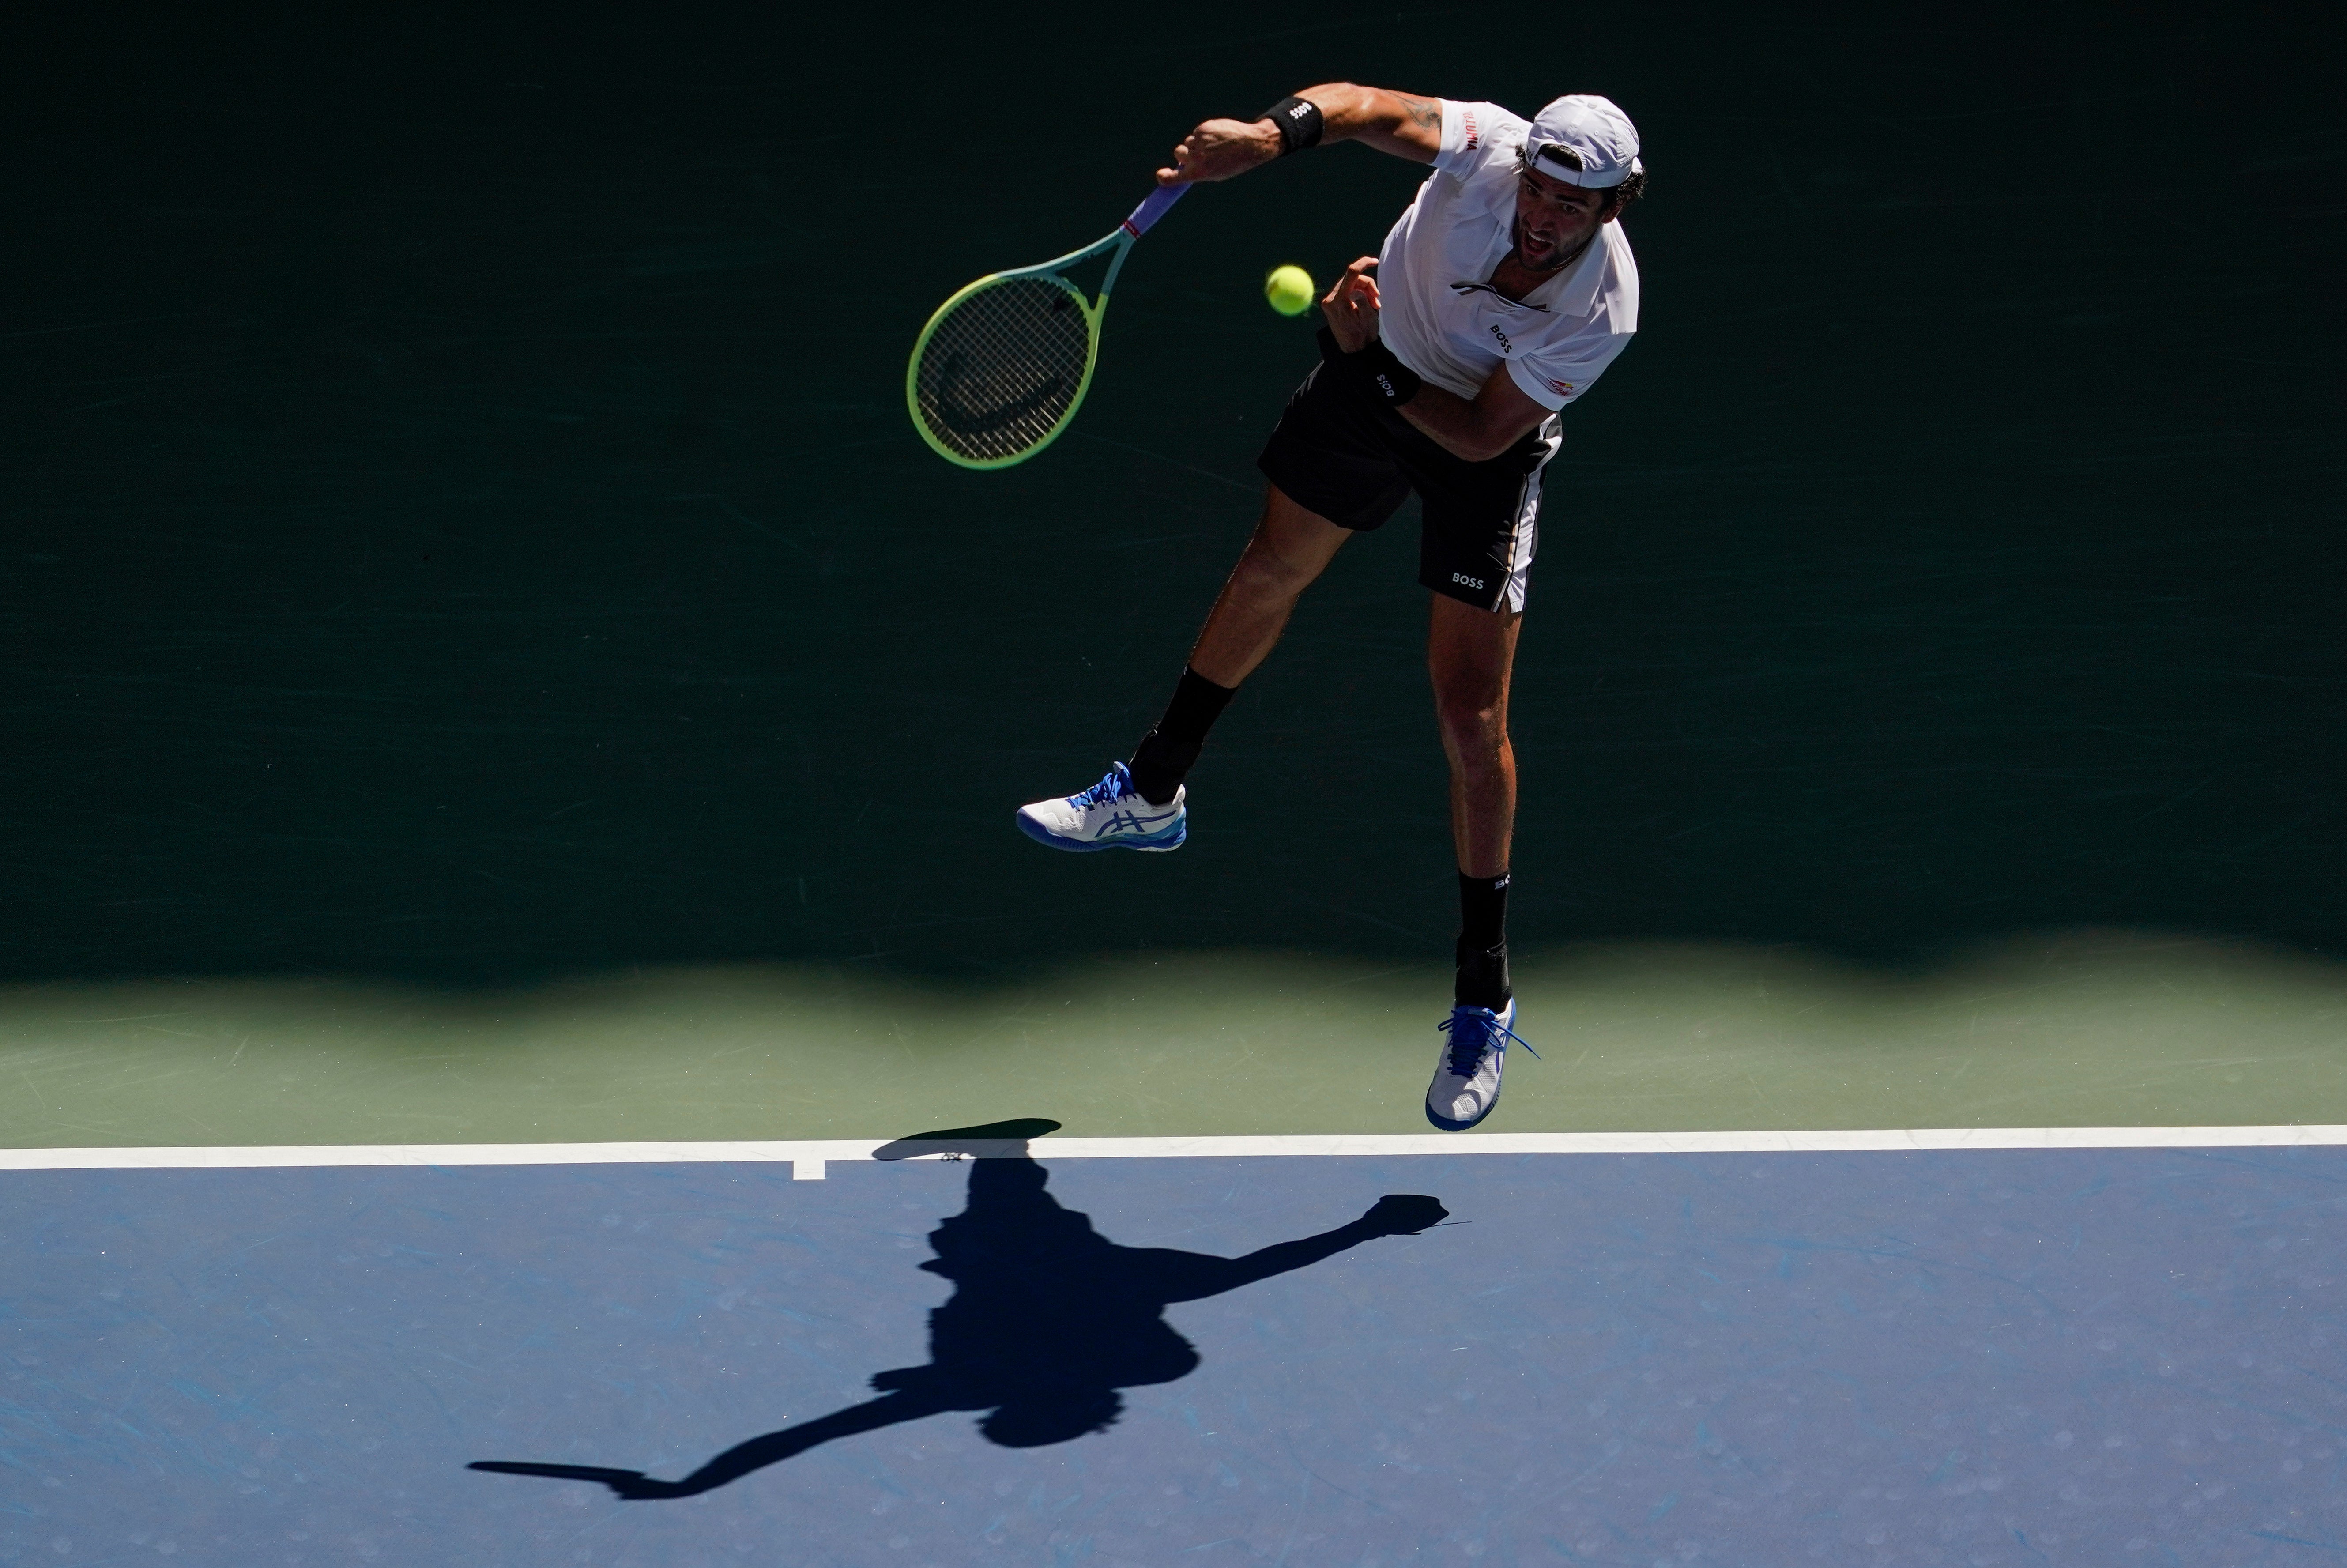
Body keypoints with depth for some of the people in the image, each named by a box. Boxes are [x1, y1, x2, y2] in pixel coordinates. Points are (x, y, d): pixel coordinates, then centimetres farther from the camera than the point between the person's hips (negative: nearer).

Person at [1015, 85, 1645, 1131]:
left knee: (1472, 719, -8)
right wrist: (1279, 131, -52)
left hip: (1483, 444, -4)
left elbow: (1481, 437, -27)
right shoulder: (1490, 149, -32)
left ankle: (1483, 1000, 8)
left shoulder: (1601, 312, -35)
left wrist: (1371, 363, -30)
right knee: (1273, 571, 23)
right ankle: (1153, 796, 49)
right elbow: (1360, 104, -32)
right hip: (1375, 373, 4)